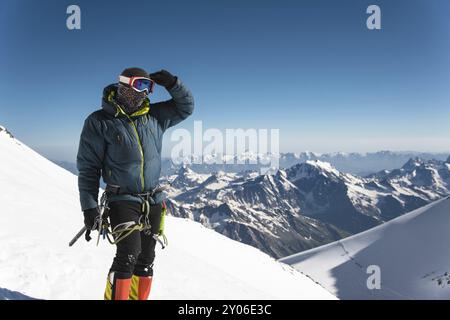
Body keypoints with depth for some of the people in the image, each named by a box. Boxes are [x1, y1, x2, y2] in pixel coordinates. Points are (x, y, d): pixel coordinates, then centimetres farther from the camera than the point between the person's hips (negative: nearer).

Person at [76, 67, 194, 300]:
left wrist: (172, 84, -4)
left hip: (153, 201, 5)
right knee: (129, 254, -17)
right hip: (122, 200, -5)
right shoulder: (99, 122, -7)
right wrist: (89, 207, -9)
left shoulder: (153, 116, 4)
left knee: (146, 259, 11)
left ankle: (138, 297, 26)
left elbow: (185, 107, 15)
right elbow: (88, 167, -5)